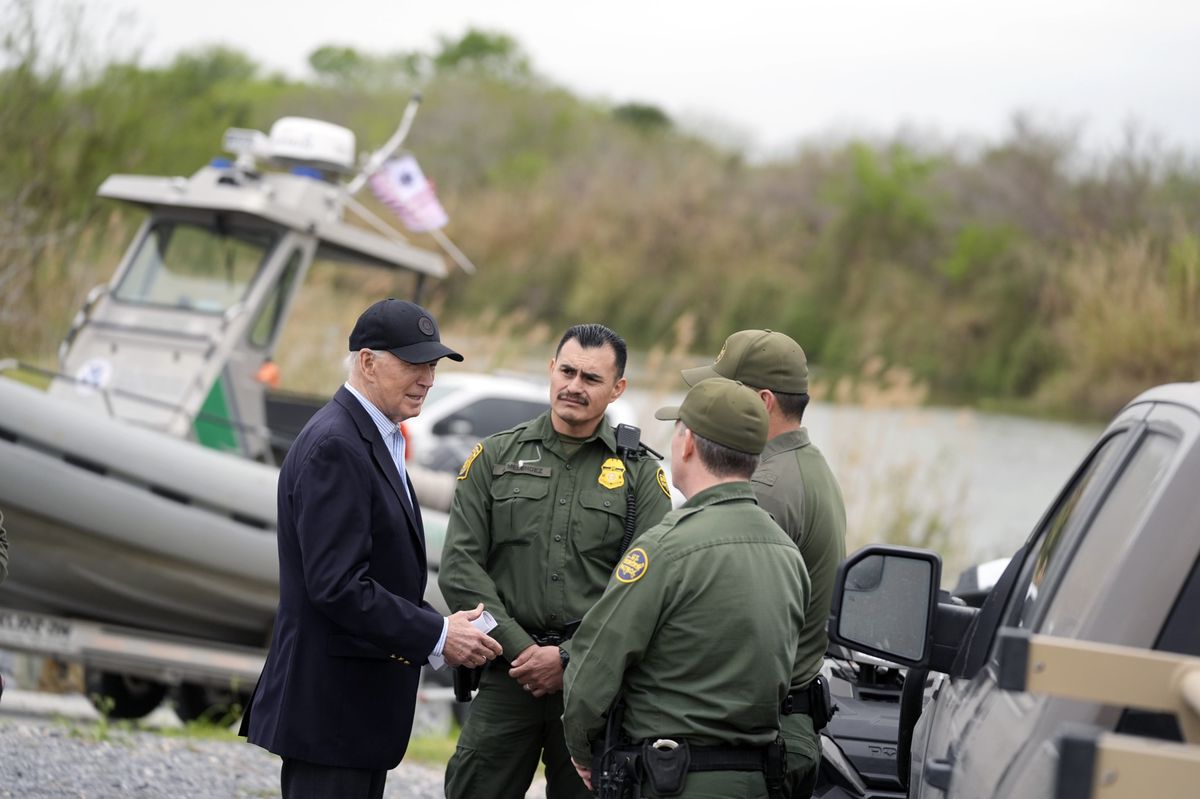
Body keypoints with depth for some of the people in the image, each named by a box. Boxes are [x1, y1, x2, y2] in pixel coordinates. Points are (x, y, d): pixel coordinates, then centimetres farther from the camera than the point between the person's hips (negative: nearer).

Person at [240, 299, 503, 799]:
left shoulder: (373, 439, 15)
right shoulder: (334, 447, -17)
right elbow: (337, 586, -24)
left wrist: (441, 630, 5)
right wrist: (437, 636, -19)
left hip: (359, 703, 10)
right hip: (329, 705, -10)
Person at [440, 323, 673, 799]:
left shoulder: (640, 474, 4)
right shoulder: (495, 457, 7)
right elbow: (460, 568, 2)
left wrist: (568, 657, -12)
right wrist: (521, 649, -8)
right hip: (506, 677, 1)